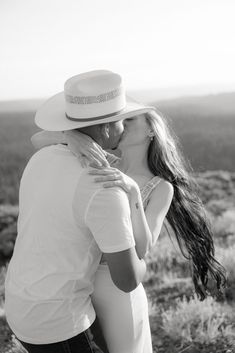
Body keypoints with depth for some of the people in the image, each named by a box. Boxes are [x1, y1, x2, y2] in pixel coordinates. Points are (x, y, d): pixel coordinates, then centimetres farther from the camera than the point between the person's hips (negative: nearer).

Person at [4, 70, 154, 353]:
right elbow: (127, 279, -22)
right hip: (58, 320, -8)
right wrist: (140, 262, 4)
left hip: (25, 305, 8)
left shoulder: (43, 161, 1)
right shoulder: (106, 191, -27)